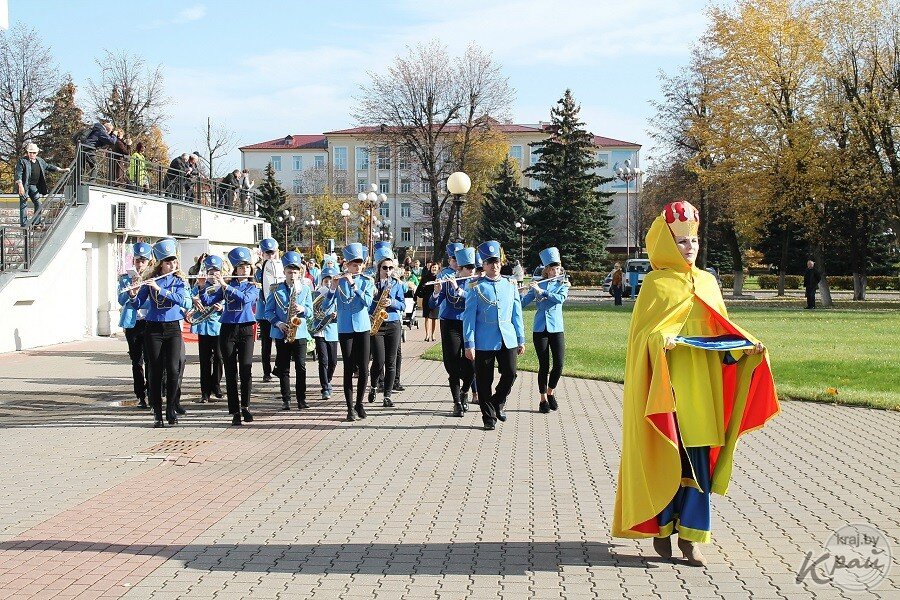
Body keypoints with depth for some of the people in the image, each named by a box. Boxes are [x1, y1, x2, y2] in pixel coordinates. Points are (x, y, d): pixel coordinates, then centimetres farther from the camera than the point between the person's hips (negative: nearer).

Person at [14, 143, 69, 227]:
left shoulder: (40, 160, 12)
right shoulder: (22, 161, -9)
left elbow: (48, 166, 23)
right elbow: (18, 174, -15)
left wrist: (61, 170, 18)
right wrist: (20, 186, -25)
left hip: (34, 186, 7)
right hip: (24, 186, -7)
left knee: (38, 204, 6)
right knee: (24, 204, -3)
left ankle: (36, 223, 14)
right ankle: (24, 225, -2)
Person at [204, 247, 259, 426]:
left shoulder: (253, 287, 5)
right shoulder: (225, 286, 9)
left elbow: (245, 298, -18)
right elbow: (207, 301, 2)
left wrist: (225, 285, -22)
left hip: (245, 330, -1)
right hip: (227, 330, 1)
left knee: (246, 369, -10)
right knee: (231, 372, -1)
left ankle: (245, 406, 9)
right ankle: (235, 411, 2)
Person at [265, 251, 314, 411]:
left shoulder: (305, 289, 5)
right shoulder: (277, 290, 2)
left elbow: (310, 312, 5)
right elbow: (268, 311, 2)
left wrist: (303, 309, -17)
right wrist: (278, 323, -13)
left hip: (300, 333, 0)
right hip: (281, 334, 0)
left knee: (301, 367, -1)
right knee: (283, 368, 5)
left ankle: (301, 399, 6)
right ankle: (286, 399, 11)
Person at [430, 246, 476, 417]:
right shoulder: (448, 281, 0)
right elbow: (433, 304, -4)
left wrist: (458, 289, -27)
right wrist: (436, 292, -24)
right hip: (451, 325, -1)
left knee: (470, 364, -1)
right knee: (453, 365, -4)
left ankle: (465, 393, 28)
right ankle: (457, 402, 4)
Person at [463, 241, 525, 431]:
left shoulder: (510, 285, 9)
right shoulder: (476, 287, -2)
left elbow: (517, 314, 14)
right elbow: (469, 316, -4)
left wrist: (521, 340, 12)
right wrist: (469, 344, -8)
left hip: (508, 340, 3)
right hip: (484, 342, -3)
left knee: (510, 374, 0)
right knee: (485, 380, 3)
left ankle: (498, 402, 27)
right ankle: (488, 416, 16)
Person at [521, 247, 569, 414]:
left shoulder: (563, 284, 6)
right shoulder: (537, 285, 7)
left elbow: (560, 298, -15)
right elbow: (523, 302, 3)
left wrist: (542, 292, -20)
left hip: (556, 329, 0)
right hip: (540, 329, 0)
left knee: (559, 364, -7)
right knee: (544, 366, -1)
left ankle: (551, 392, 17)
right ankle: (543, 400, 11)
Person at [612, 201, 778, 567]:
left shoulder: (707, 282, 13)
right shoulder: (656, 284, -1)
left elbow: (720, 329, 15)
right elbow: (643, 332, -6)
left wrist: (746, 345, -2)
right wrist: (662, 340, -26)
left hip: (702, 384, 4)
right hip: (668, 385, -4)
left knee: (698, 461, 2)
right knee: (666, 459, 0)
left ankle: (690, 536, 8)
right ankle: (660, 529, 15)